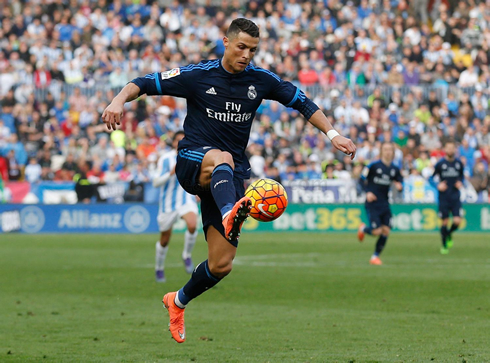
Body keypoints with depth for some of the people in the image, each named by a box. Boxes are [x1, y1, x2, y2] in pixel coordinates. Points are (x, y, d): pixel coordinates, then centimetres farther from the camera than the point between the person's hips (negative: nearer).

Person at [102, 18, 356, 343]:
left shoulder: (261, 80, 6)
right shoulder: (198, 75, -3)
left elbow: (302, 102, 14)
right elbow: (146, 83, -5)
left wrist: (332, 134, 5)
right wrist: (120, 99, -25)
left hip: (231, 176, 3)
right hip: (192, 161, -3)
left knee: (221, 264, -2)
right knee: (222, 158, -42)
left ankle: (178, 302, 28)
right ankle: (230, 215, -73)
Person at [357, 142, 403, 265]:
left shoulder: (395, 169, 6)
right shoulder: (373, 165, -8)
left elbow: (400, 182, 13)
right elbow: (362, 180, -4)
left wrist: (399, 187, -11)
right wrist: (367, 192, -19)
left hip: (385, 204, 5)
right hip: (372, 203, -5)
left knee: (386, 231, -3)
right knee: (377, 231, -12)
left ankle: (375, 256, 13)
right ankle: (363, 228, 23)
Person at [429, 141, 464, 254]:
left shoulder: (459, 164, 4)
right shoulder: (440, 164, -4)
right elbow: (431, 178, 4)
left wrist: (460, 183, -1)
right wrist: (438, 185, -14)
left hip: (455, 198, 2)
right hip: (444, 197, -2)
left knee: (457, 221, -11)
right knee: (445, 222, -1)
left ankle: (449, 234, 23)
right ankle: (444, 245, 19)